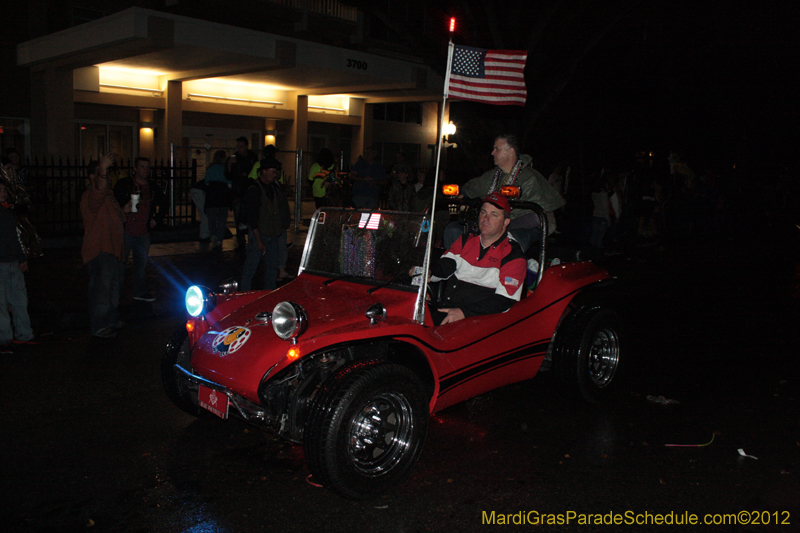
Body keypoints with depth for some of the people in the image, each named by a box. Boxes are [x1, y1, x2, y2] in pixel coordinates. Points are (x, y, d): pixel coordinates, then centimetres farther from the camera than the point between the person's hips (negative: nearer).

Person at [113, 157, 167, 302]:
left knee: (141, 263, 11)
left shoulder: (153, 188, 11)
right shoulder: (123, 184, 0)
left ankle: (140, 292, 23)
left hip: (143, 233, 4)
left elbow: (163, 204, 26)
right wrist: (123, 210, -18)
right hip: (125, 231, -4)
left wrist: (157, 218, 15)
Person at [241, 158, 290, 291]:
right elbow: (252, 217, -16)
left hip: (272, 234, 7)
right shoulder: (254, 189, -13)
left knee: (272, 266, 12)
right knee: (251, 267, -1)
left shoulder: (274, 187, 9)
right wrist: (259, 240, -19)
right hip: (258, 234, -7)